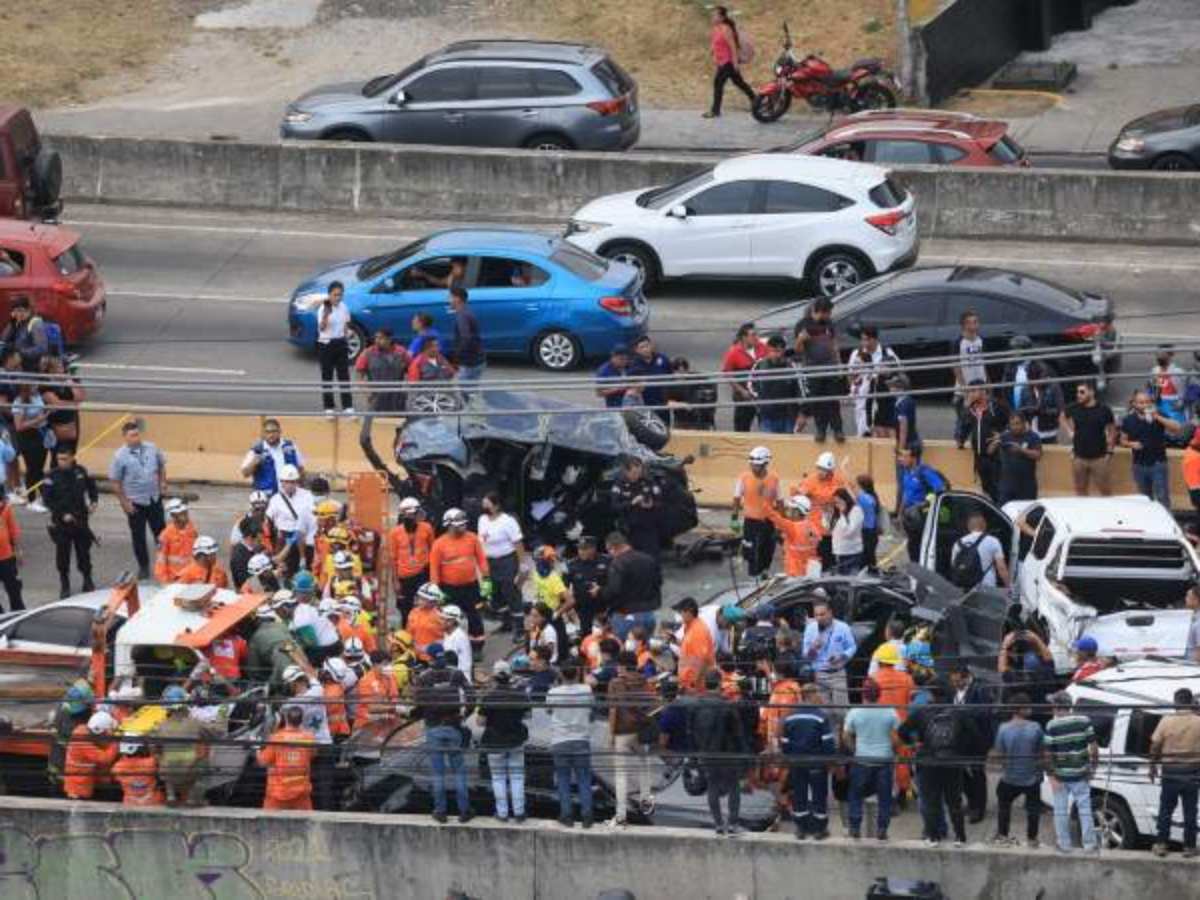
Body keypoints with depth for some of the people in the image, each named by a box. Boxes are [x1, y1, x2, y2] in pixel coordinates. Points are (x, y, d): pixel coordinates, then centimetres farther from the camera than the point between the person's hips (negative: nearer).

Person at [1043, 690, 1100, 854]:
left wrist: (1052, 776, -8)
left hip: (1060, 776, -2)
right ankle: (1090, 844, 13)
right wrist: (1092, 767, 5)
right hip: (1080, 775, 2)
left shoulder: (1052, 726, -11)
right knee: (1085, 809, 11)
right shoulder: (1084, 722, -6)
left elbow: (1047, 753, -12)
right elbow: (1094, 747, -5)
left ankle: (1064, 845, 17)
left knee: (1061, 811, 11)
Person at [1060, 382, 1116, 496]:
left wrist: (1109, 451, -3)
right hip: (1079, 457, 3)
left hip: (1099, 457, -3)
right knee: (1080, 491, 12)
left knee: (1105, 491, 0)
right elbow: (1063, 418, 21)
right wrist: (1069, 432, 7)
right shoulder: (1074, 408, -1)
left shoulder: (1103, 409, -7)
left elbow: (1112, 430, 1)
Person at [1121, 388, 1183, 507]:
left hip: (1158, 463, -3)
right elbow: (1123, 441, 12)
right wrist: (1131, 444, -12)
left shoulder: (1159, 416, -6)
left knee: (1162, 499, -6)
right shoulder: (1129, 421, 1)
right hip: (1139, 465, 3)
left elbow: (1178, 429, -17)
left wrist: (1158, 417, -25)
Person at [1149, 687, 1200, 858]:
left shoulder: (1166, 721, -8)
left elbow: (1155, 746, -3)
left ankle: (1161, 845, 10)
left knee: (1166, 810, 10)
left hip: (1170, 773, 0)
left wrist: (1153, 765, 10)